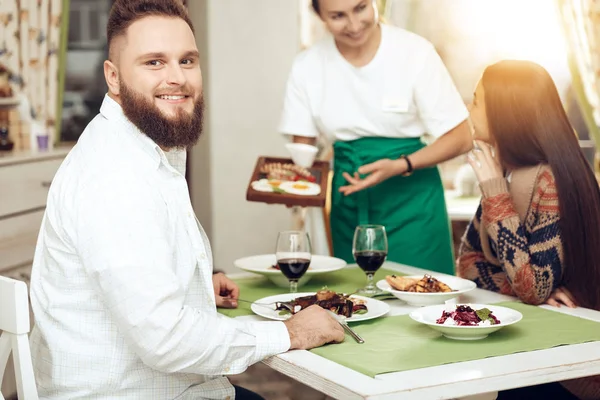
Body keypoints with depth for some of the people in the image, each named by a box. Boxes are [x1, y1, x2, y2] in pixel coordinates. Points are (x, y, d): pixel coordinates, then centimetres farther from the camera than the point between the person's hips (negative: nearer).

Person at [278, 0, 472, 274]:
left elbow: (460, 139, -6)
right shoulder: (307, 66, 0)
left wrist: (401, 166, -20)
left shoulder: (414, 51, -8)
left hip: (411, 200, -2)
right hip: (348, 202, 3)